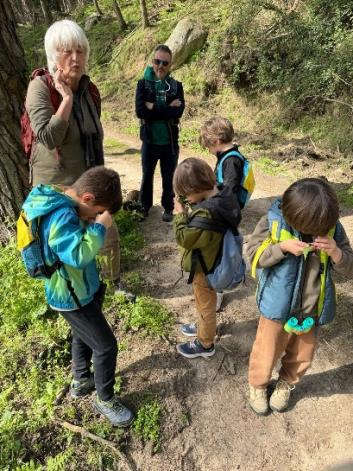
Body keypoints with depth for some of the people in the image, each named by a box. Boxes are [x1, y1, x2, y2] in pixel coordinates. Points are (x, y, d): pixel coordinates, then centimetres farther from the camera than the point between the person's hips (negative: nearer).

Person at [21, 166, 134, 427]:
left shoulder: (60, 205, -1)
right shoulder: (61, 216, -32)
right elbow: (78, 255, -42)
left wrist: (89, 225, -2)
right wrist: (99, 227, -33)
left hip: (80, 288, 10)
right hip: (73, 297, -10)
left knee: (84, 336, 28)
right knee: (106, 346, 4)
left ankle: (81, 381, 52)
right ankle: (105, 399, 27)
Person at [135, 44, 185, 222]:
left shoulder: (176, 86, 2)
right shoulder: (143, 84, -2)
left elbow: (178, 112, -14)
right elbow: (140, 111, -16)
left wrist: (153, 107, -15)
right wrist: (167, 109, -16)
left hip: (170, 141, 1)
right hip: (149, 140, 0)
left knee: (169, 178, 11)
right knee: (146, 176, 14)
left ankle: (168, 208, 28)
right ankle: (144, 206, 31)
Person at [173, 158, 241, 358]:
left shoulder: (207, 213, -37)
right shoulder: (223, 196, -8)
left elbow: (184, 238, -27)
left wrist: (180, 214, -17)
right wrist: (190, 208, -9)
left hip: (204, 267, -9)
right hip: (213, 262, 9)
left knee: (206, 305, 14)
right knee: (205, 302, 29)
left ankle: (205, 344, 36)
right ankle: (204, 328, 53)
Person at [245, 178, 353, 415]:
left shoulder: (333, 228, -10)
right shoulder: (274, 221, -18)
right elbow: (252, 254, -15)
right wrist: (282, 247, -29)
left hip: (312, 310, 3)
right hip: (278, 306, -2)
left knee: (302, 356, 23)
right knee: (267, 353, 16)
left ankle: (286, 384, 54)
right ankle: (258, 385, 48)